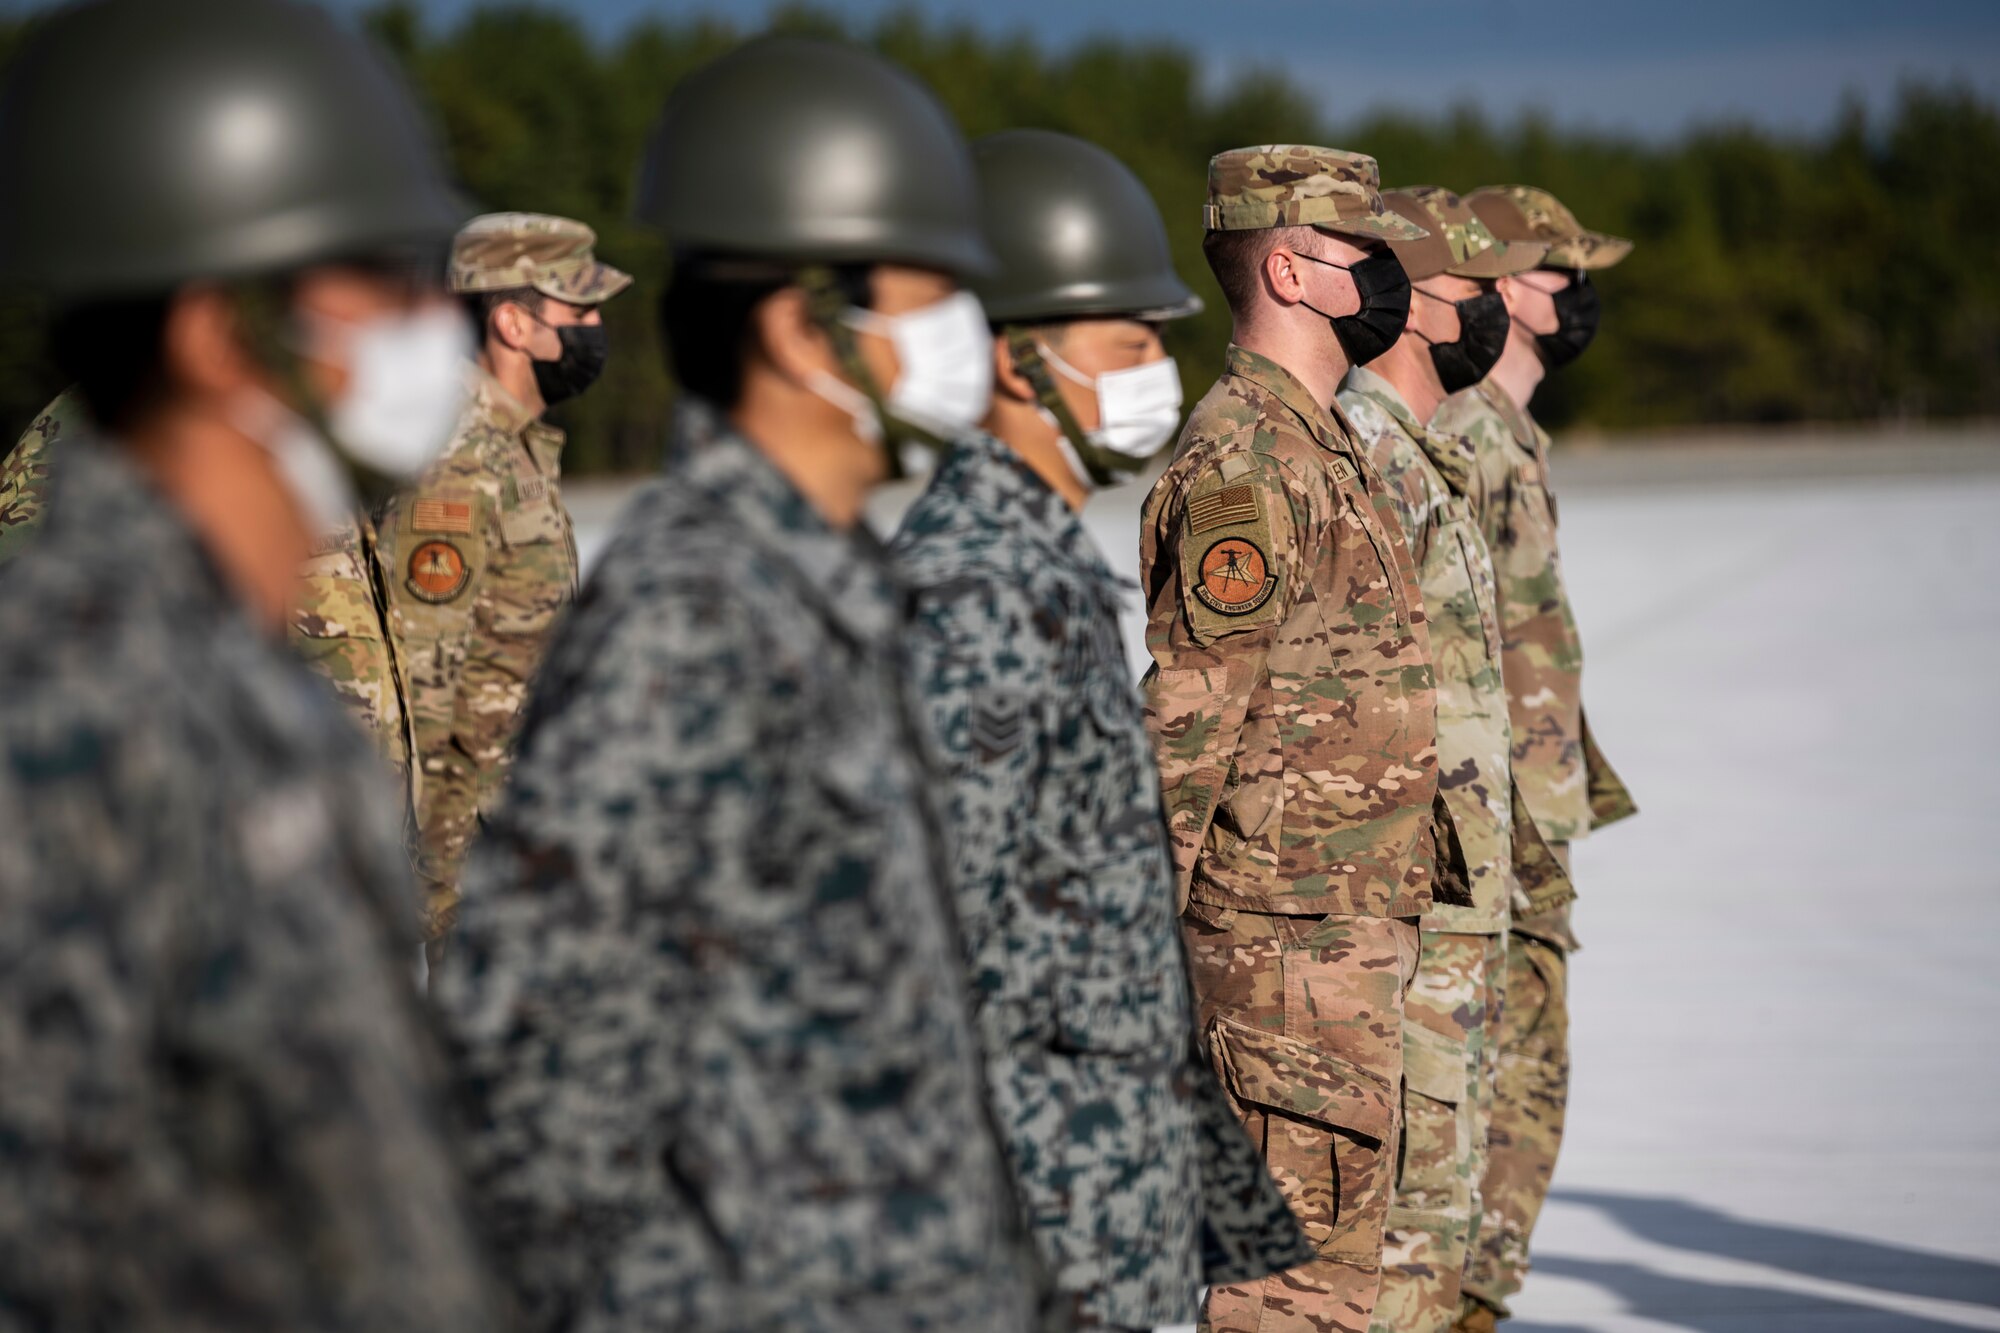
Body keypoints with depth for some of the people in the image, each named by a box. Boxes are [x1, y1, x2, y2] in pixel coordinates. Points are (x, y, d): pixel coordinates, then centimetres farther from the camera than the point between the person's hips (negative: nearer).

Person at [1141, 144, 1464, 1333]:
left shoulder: (1323, 444, 16)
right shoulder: (1245, 463, -16)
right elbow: (1186, 712, -19)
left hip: (1351, 921, 10)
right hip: (1290, 933, -10)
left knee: (1334, 1237, 15)